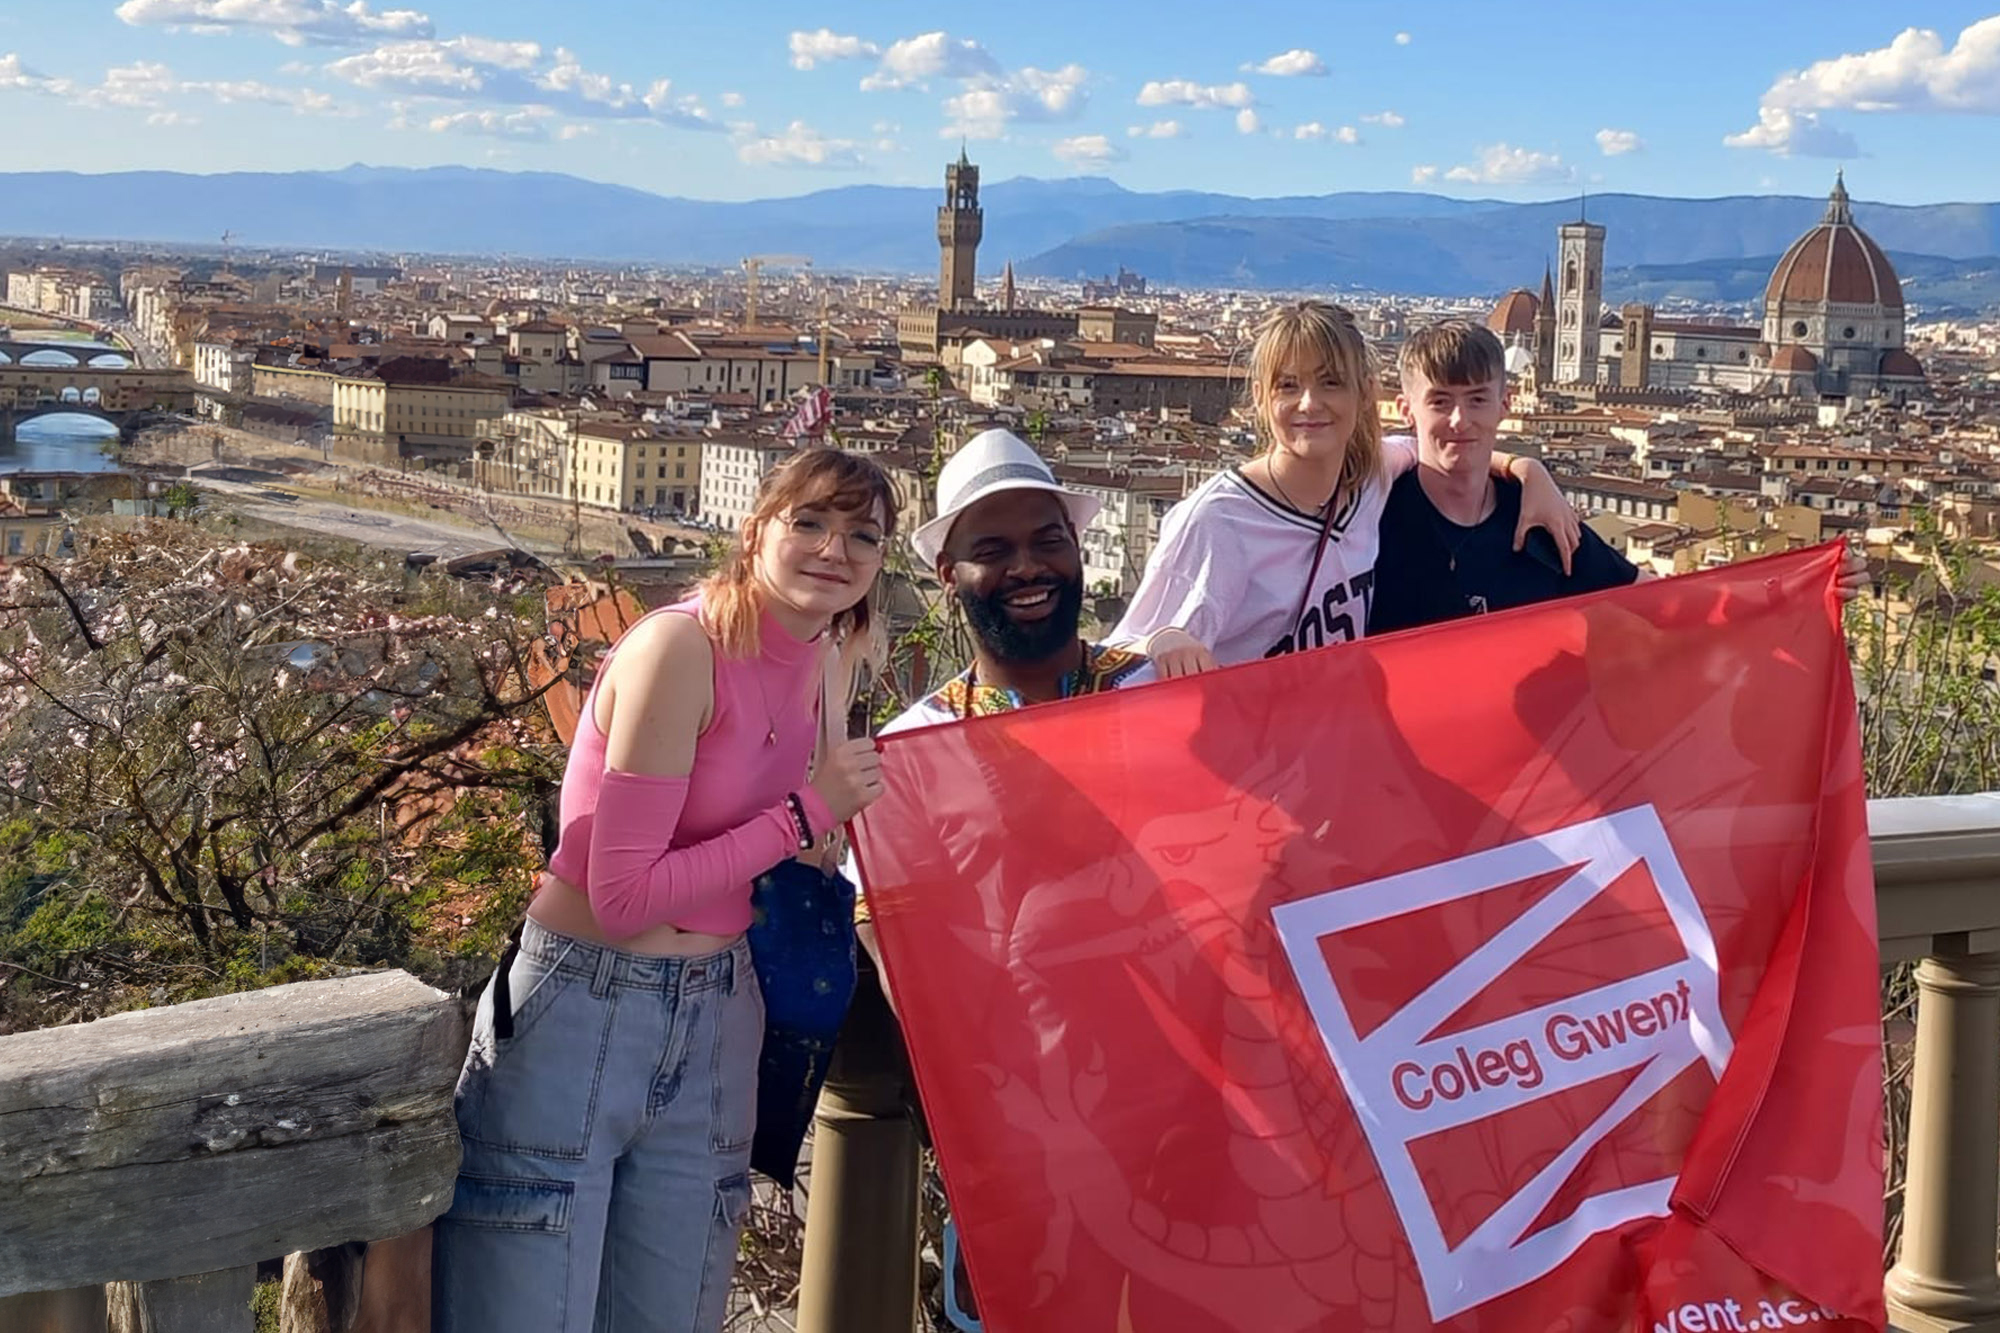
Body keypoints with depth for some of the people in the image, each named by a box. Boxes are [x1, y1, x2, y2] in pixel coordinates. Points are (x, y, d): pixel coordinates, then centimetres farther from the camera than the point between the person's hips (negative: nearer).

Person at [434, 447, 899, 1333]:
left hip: (713, 1028, 7)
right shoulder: (680, 646, -17)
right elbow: (623, 896, -20)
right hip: (578, 1020, -7)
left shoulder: (814, 665, 6)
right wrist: (807, 814, -16)